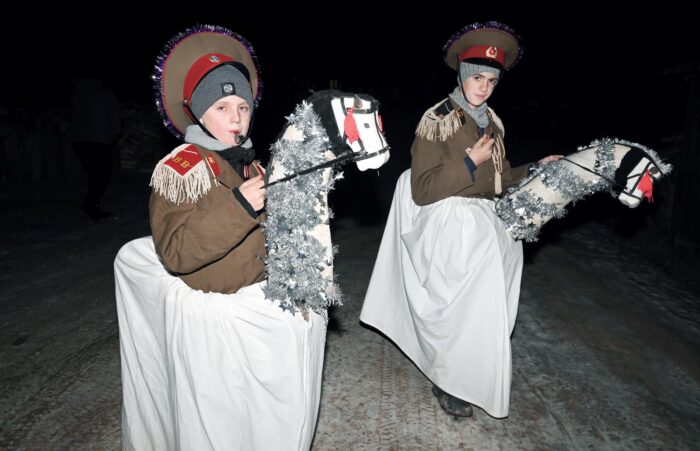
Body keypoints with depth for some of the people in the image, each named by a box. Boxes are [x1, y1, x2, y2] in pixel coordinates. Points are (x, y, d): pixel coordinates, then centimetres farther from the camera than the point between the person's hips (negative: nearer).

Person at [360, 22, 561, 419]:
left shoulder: (492, 121, 10)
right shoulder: (437, 120, -12)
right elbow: (422, 190, -18)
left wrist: (536, 170, 8)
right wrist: (470, 161, -20)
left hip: (487, 226, 7)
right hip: (452, 229, -7)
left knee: (483, 308, 16)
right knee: (456, 310, 3)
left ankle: (472, 376, 39)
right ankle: (450, 384, 28)